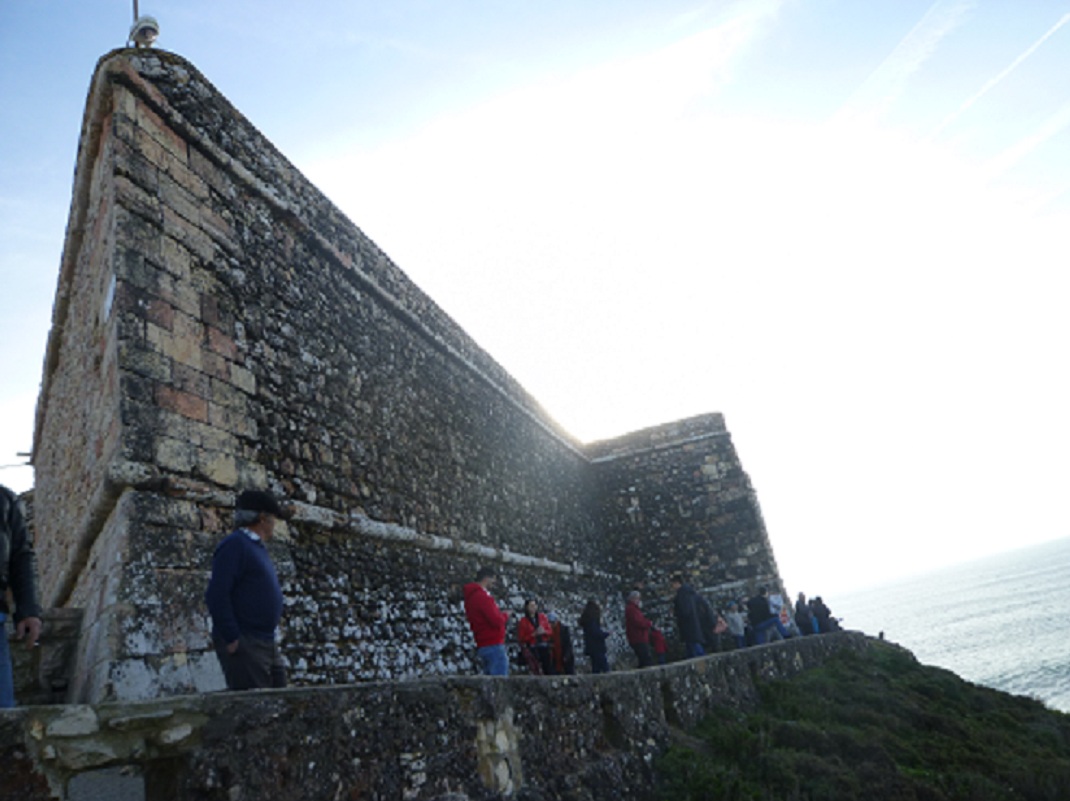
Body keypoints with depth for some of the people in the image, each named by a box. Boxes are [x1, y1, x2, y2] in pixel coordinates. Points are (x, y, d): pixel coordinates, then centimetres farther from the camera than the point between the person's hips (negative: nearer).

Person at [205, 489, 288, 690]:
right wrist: (232, 640, -20)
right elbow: (216, 596, -19)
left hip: (267, 644, 9)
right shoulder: (234, 545, -11)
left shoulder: (257, 547, 19)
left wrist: (270, 638, 17)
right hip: (243, 645, -9)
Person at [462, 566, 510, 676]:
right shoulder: (483, 597, -16)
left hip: (483, 645, 10)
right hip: (493, 644, -10)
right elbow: (497, 621, -21)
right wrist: (505, 615, -1)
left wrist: (501, 615, 9)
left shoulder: (472, 596, 15)